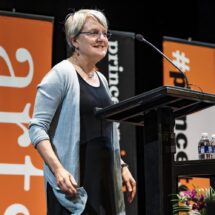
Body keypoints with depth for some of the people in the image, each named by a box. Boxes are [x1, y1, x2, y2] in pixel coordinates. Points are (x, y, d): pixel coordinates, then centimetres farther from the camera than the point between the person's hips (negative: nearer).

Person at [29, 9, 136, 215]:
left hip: (104, 175, 7)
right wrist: (58, 169, -25)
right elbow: (37, 127, -13)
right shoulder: (61, 74, -7)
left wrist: (121, 166, 16)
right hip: (74, 178, -7)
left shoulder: (101, 79, 16)